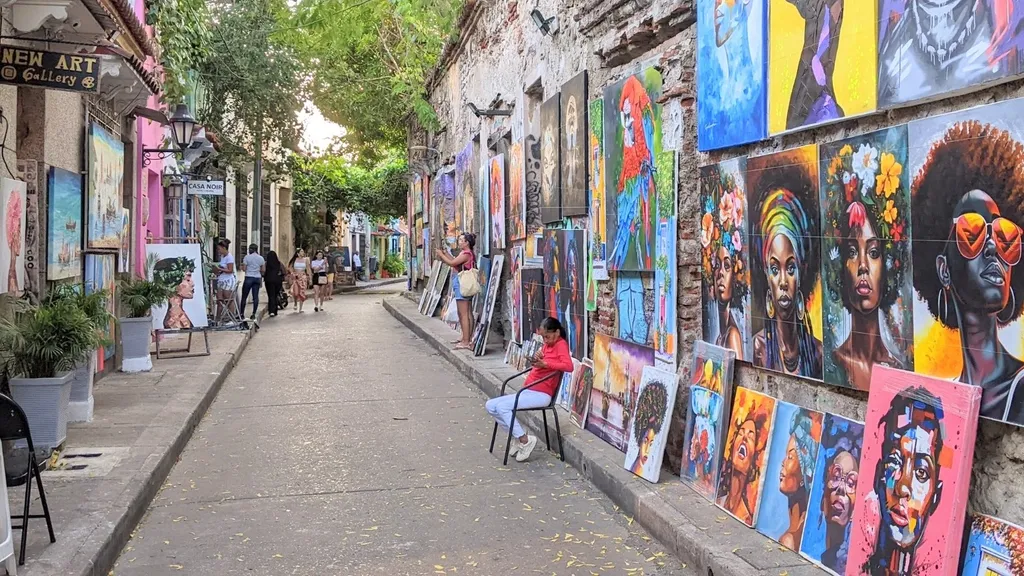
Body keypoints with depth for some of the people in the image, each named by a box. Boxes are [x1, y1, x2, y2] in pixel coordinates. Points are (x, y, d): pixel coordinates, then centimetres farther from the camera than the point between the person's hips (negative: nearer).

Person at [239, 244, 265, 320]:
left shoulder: (247, 257, -4)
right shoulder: (261, 258, 7)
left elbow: (244, 268, -6)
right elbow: (263, 270, 7)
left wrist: (242, 265, 14)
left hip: (249, 278, -3)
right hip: (257, 278, 3)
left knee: (244, 297, 3)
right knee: (255, 297, 3)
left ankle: (241, 313, 4)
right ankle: (254, 314, 0)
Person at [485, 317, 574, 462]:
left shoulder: (561, 344, -9)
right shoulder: (547, 344, 17)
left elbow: (568, 366, -26)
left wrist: (545, 364, -30)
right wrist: (537, 359, 0)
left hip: (541, 394, -10)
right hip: (528, 392, 10)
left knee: (501, 407, -23)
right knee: (490, 406, 2)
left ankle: (525, 440, -12)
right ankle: (518, 435, 6)